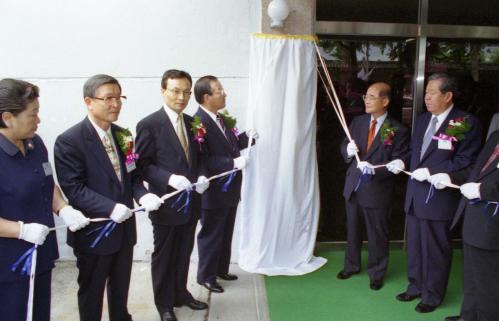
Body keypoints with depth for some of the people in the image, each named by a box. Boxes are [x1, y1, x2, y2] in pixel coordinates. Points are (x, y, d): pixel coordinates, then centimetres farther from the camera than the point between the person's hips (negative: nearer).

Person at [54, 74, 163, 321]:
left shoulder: (122, 135, 4)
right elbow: (73, 188, -21)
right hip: (94, 231, -6)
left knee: (121, 287, 23)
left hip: (124, 227, 6)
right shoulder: (69, 141, -17)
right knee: (91, 291, 15)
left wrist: (142, 195, -12)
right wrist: (111, 208, -32)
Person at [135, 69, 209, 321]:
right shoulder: (149, 125, -13)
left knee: (184, 253, 19)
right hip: (166, 203, -5)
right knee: (164, 255, 12)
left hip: (191, 202, 6)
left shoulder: (192, 122, 7)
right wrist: (170, 178, -26)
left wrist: (202, 177, -5)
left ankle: (181, 293, 40)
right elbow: (142, 165, -13)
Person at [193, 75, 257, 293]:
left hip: (230, 188, 9)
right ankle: (206, 276, 25)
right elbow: (202, 160, -26)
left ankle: (221, 269, 39)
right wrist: (233, 163, -29)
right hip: (213, 191, -9)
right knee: (211, 235, 8)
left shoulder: (222, 118, 8)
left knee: (225, 233, 21)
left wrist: (246, 137, 0)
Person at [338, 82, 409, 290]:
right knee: (352, 229, 19)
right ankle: (351, 266, 40)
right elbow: (344, 148, 8)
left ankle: (376, 273, 32)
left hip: (377, 190, -5)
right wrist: (348, 150, -16)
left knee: (377, 234, 11)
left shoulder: (398, 131, -12)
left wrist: (374, 169, -28)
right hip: (353, 186, 5)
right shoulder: (357, 122, 3)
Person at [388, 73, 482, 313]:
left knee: (435, 248, 7)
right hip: (415, 194, 7)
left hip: (438, 196, -7)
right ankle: (416, 286, 36)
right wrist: (403, 162, -1)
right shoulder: (422, 120, 11)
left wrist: (431, 172, -21)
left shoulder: (467, 123, -11)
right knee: (414, 245, 18)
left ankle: (433, 295, 25)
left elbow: (466, 161, -15)